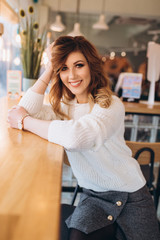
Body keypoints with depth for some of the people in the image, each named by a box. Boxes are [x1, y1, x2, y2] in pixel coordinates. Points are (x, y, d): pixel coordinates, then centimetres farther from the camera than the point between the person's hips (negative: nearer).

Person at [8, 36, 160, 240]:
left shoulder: (111, 105, -16)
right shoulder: (64, 106, 3)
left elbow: (75, 136, -33)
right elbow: (25, 110, -13)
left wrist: (25, 122, -21)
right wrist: (50, 67, -8)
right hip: (92, 195, 3)